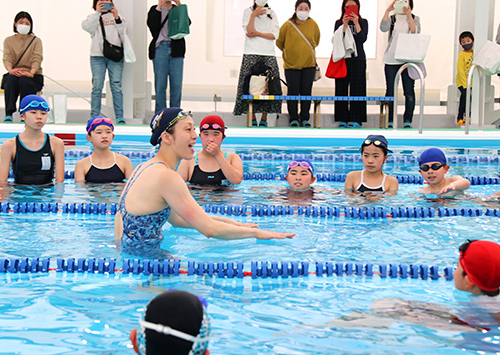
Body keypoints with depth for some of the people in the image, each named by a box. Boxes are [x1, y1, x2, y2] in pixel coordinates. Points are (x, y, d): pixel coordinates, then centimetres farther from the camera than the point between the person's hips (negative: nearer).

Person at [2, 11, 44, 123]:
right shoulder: (8, 40, 14)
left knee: (24, 81, -36)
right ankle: (8, 114, -44)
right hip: (14, 74, 1)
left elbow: (37, 59, -6)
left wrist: (31, 73, -27)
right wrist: (10, 70, -26)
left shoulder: (36, 40, 10)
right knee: (11, 80, -35)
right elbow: (7, 58, -2)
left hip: (32, 76, -1)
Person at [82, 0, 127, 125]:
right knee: (97, 87, -4)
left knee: (116, 86, -5)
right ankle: (94, 117, 1)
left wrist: (117, 18, -7)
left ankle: (119, 117, -4)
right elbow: (86, 27, -5)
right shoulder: (93, 17, 16)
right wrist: (97, 12, -9)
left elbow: (123, 32, 5)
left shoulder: (116, 16, 18)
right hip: (97, 56, 0)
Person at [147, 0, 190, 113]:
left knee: (177, 85, -1)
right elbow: (152, 26, -7)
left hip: (176, 50, 2)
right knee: (160, 84, -2)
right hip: (160, 48, -1)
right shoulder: (154, 10, 11)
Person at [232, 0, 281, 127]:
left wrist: (258, 33, -7)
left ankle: (264, 118, 0)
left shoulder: (272, 14, 15)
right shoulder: (248, 11, 9)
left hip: (269, 55, 2)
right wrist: (254, 15, -15)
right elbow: (249, 31, -5)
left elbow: (275, 35, 4)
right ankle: (252, 118, -4)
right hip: (251, 54, -2)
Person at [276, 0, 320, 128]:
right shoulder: (288, 25, -7)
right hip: (291, 64, -2)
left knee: (306, 92, 4)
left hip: (309, 64, 2)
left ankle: (305, 119, 14)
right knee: (293, 92, 0)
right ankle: (293, 119, 11)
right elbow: (279, 42, 9)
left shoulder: (313, 25, 0)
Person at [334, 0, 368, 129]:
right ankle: (342, 120, 4)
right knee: (341, 89, 0)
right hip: (342, 59, 1)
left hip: (358, 59, -1)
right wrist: (344, 25, -13)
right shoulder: (339, 23, 10)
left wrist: (356, 23, -14)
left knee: (357, 89, -4)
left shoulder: (363, 22, 8)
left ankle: (356, 120, -3)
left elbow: (363, 39, -6)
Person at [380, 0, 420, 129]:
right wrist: (387, 11, -14)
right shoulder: (392, 18, 12)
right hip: (391, 59, 1)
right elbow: (383, 28, -8)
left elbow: (415, 31, -8)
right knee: (390, 91, 2)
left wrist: (409, 15, -16)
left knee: (409, 91, -4)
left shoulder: (415, 18, 11)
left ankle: (408, 121, 2)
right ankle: (389, 121, 8)